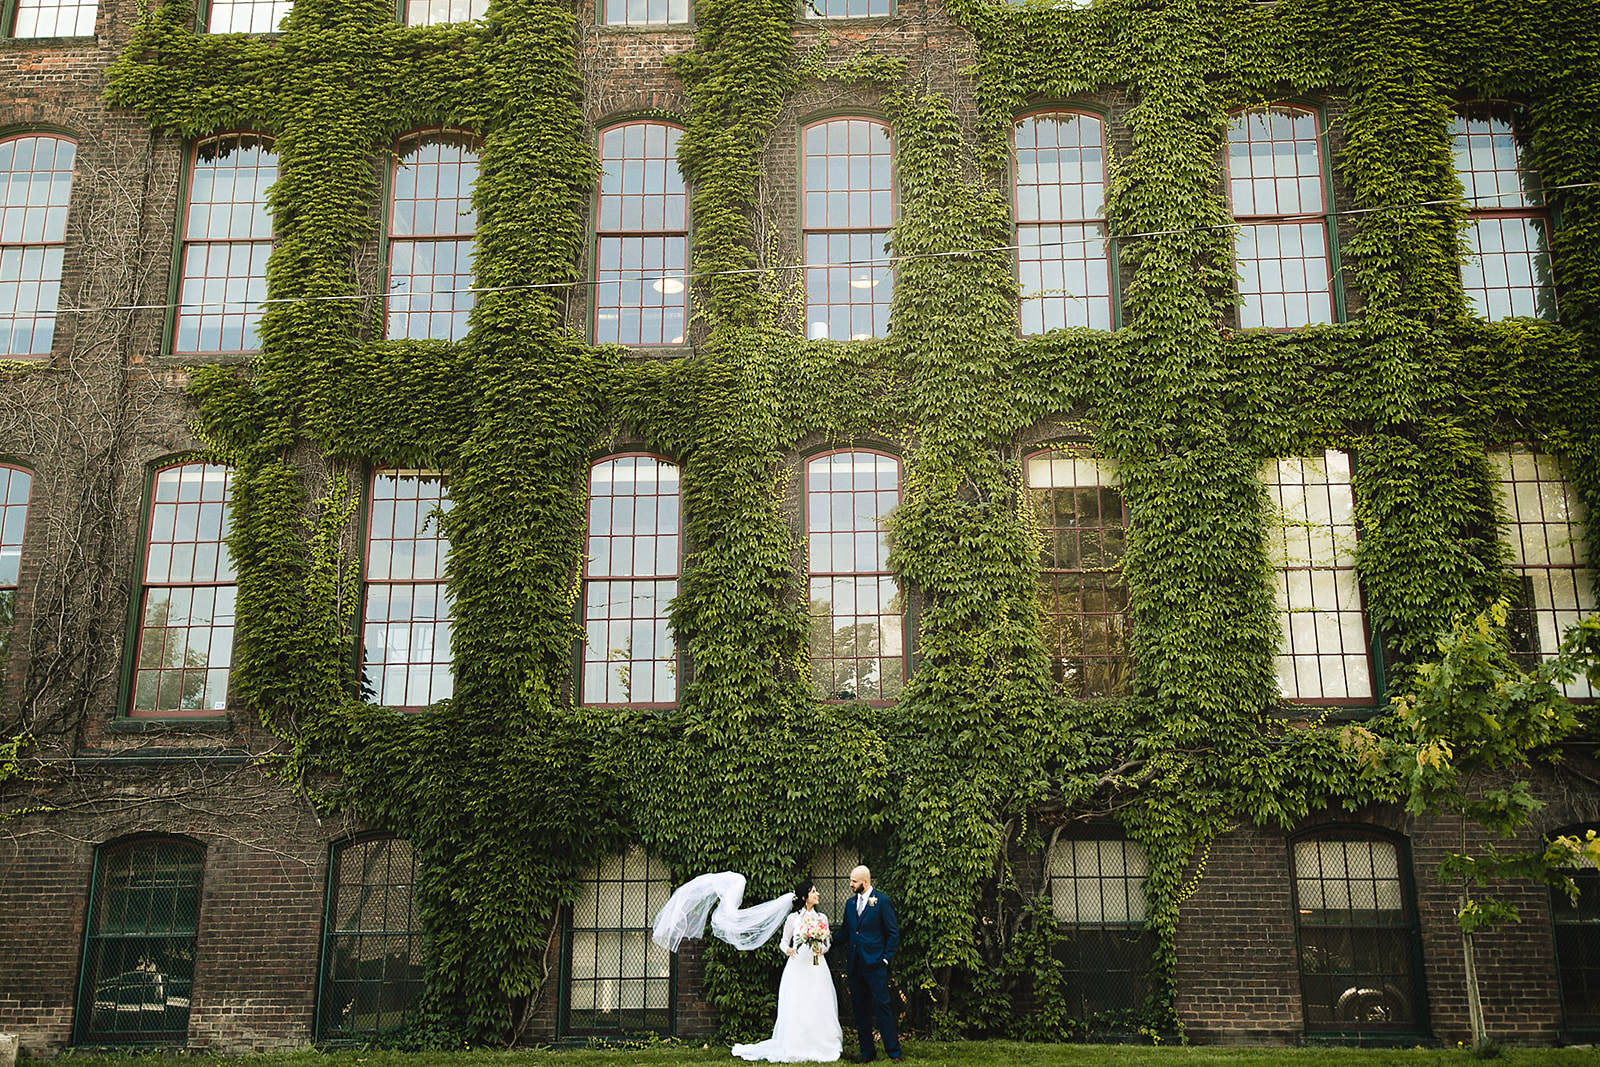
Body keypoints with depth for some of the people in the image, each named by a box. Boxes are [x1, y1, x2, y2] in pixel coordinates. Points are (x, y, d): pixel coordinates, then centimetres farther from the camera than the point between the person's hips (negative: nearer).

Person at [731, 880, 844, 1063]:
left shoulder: (822, 918, 10)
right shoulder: (793, 918, 3)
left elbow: (827, 943, 13)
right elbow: (784, 941, 8)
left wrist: (820, 948, -8)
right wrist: (787, 950, -12)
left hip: (816, 967, 2)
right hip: (798, 966, -2)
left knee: (818, 1007, -2)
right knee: (795, 1009, -5)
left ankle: (820, 1047, 4)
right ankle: (796, 1049, 0)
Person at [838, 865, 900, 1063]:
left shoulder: (882, 901, -5)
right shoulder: (850, 903, 13)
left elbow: (893, 933, -4)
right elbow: (844, 933, 18)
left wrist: (886, 958, -8)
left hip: (875, 964, -6)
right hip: (855, 965, 6)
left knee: (882, 1006, -6)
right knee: (860, 1008, 8)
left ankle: (893, 1051, 1)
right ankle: (867, 1051, 16)